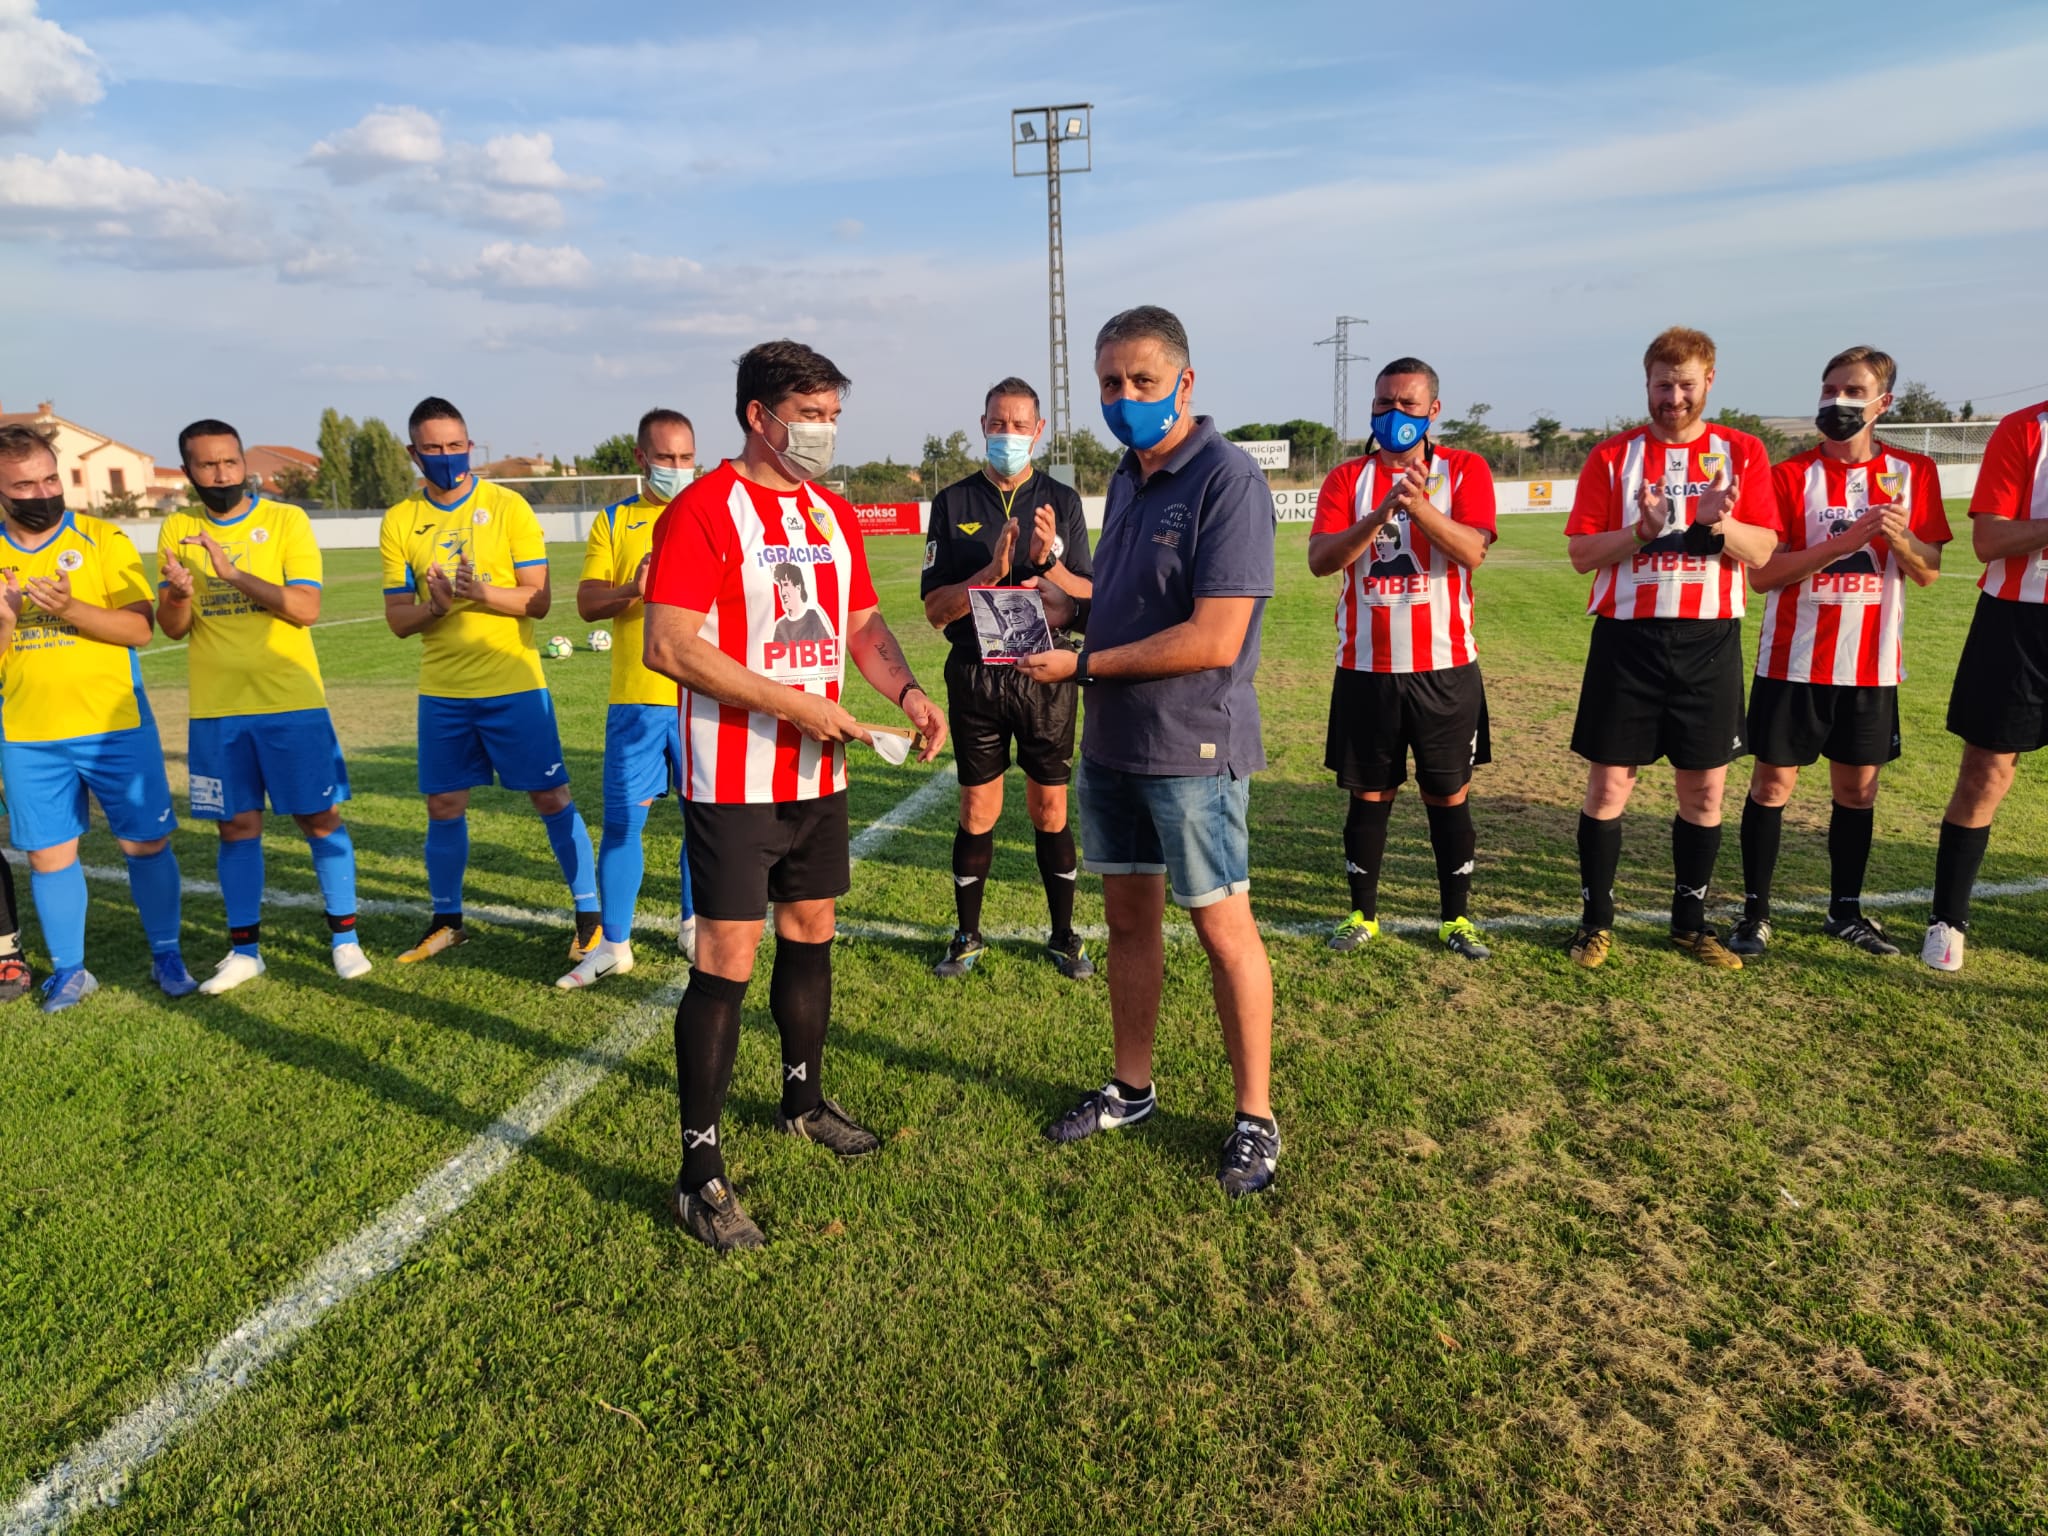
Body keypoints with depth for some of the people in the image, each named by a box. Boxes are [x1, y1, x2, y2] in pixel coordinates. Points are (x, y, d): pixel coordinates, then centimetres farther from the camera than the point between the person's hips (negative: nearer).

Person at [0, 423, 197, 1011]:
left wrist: (70, 609, -24)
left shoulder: (102, 539, -1)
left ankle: (167, 957, 19)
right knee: (49, 854, 7)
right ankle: (68, 971, 21)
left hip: (116, 726, -2)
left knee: (146, 844, 3)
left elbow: (139, 628, -10)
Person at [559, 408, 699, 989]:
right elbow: (587, 602, 1)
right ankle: (614, 945, 14)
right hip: (635, 698, 0)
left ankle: (693, 924, 27)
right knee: (622, 820, 2)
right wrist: (632, 590, -19)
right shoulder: (615, 521, 9)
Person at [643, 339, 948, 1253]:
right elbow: (670, 646, -19)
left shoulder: (835, 515, 12)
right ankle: (700, 1172, 5)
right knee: (726, 961, -5)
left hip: (818, 774, 7)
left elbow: (862, 625, 18)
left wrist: (906, 691, -3)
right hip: (735, 780, -7)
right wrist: (797, 704, -20)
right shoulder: (705, 509, -11)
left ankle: (804, 1100, 38)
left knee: (810, 934, 17)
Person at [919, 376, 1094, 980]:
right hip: (975, 677, 0)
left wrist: (1048, 563, -20)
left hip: (1047, 675, 0)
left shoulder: (1061, 500, 4)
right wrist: (992, 571, -19)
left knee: (1050, 811, 6)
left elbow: (1088, 598, -1)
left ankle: (1063, 935, 21)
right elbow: (936, 608, -3)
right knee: (977, 812, 6)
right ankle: (967, 936, 21)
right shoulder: (953, 503, 3)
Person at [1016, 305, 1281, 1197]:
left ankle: (1256, 1119, 17)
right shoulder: (1127, 476, 12)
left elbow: (1214, 639, -23)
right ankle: (1131, 1089, 31)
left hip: (1191, 746, -8)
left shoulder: (1226, 480, -15)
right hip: (1111, 740, 8)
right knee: (1129, 915, 15)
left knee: (1222, 926, 2)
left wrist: (1082, 665, -17)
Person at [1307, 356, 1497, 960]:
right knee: (1369, 795, 10)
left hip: (1445, 667, -1)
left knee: (1449, 795, 8)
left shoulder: (1465, 470, 1)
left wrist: (1419, 503, -29)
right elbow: (1320, 559, -11)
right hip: (1365, 668, 1)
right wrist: (1382, 512, -24)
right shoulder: (1346, 479, 4)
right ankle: (1363, 915, 23)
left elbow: (1471, 551, -15)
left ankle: (1456, 917, 22)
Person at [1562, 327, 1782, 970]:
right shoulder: (1613, 455, 3)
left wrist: (1719, 524, -20)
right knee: (1608, 785, 0)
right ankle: (1596, 921, 13)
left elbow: (1762, 551, -1)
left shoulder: (1742, 452, 6)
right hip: (1627, 637, -1)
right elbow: (1582, 553, -2)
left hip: (1710, 640, 1)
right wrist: (1642, 531, -19)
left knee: (1704, 790, 7)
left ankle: (1691, 921, 22)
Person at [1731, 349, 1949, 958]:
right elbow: (1761, 573, -11)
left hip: (1873, 664, 3)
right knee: (1772, 782, 0)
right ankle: (1755, 911, 10)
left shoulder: (1913, 472, 5)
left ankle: (1845, 911, 24)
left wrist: (1900, 538, -16)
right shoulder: (1790, 475, -3)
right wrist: (1841, 543, -21)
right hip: (1794, 662, -2)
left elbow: (1928, 572, 4)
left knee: (1858, 788, 10)